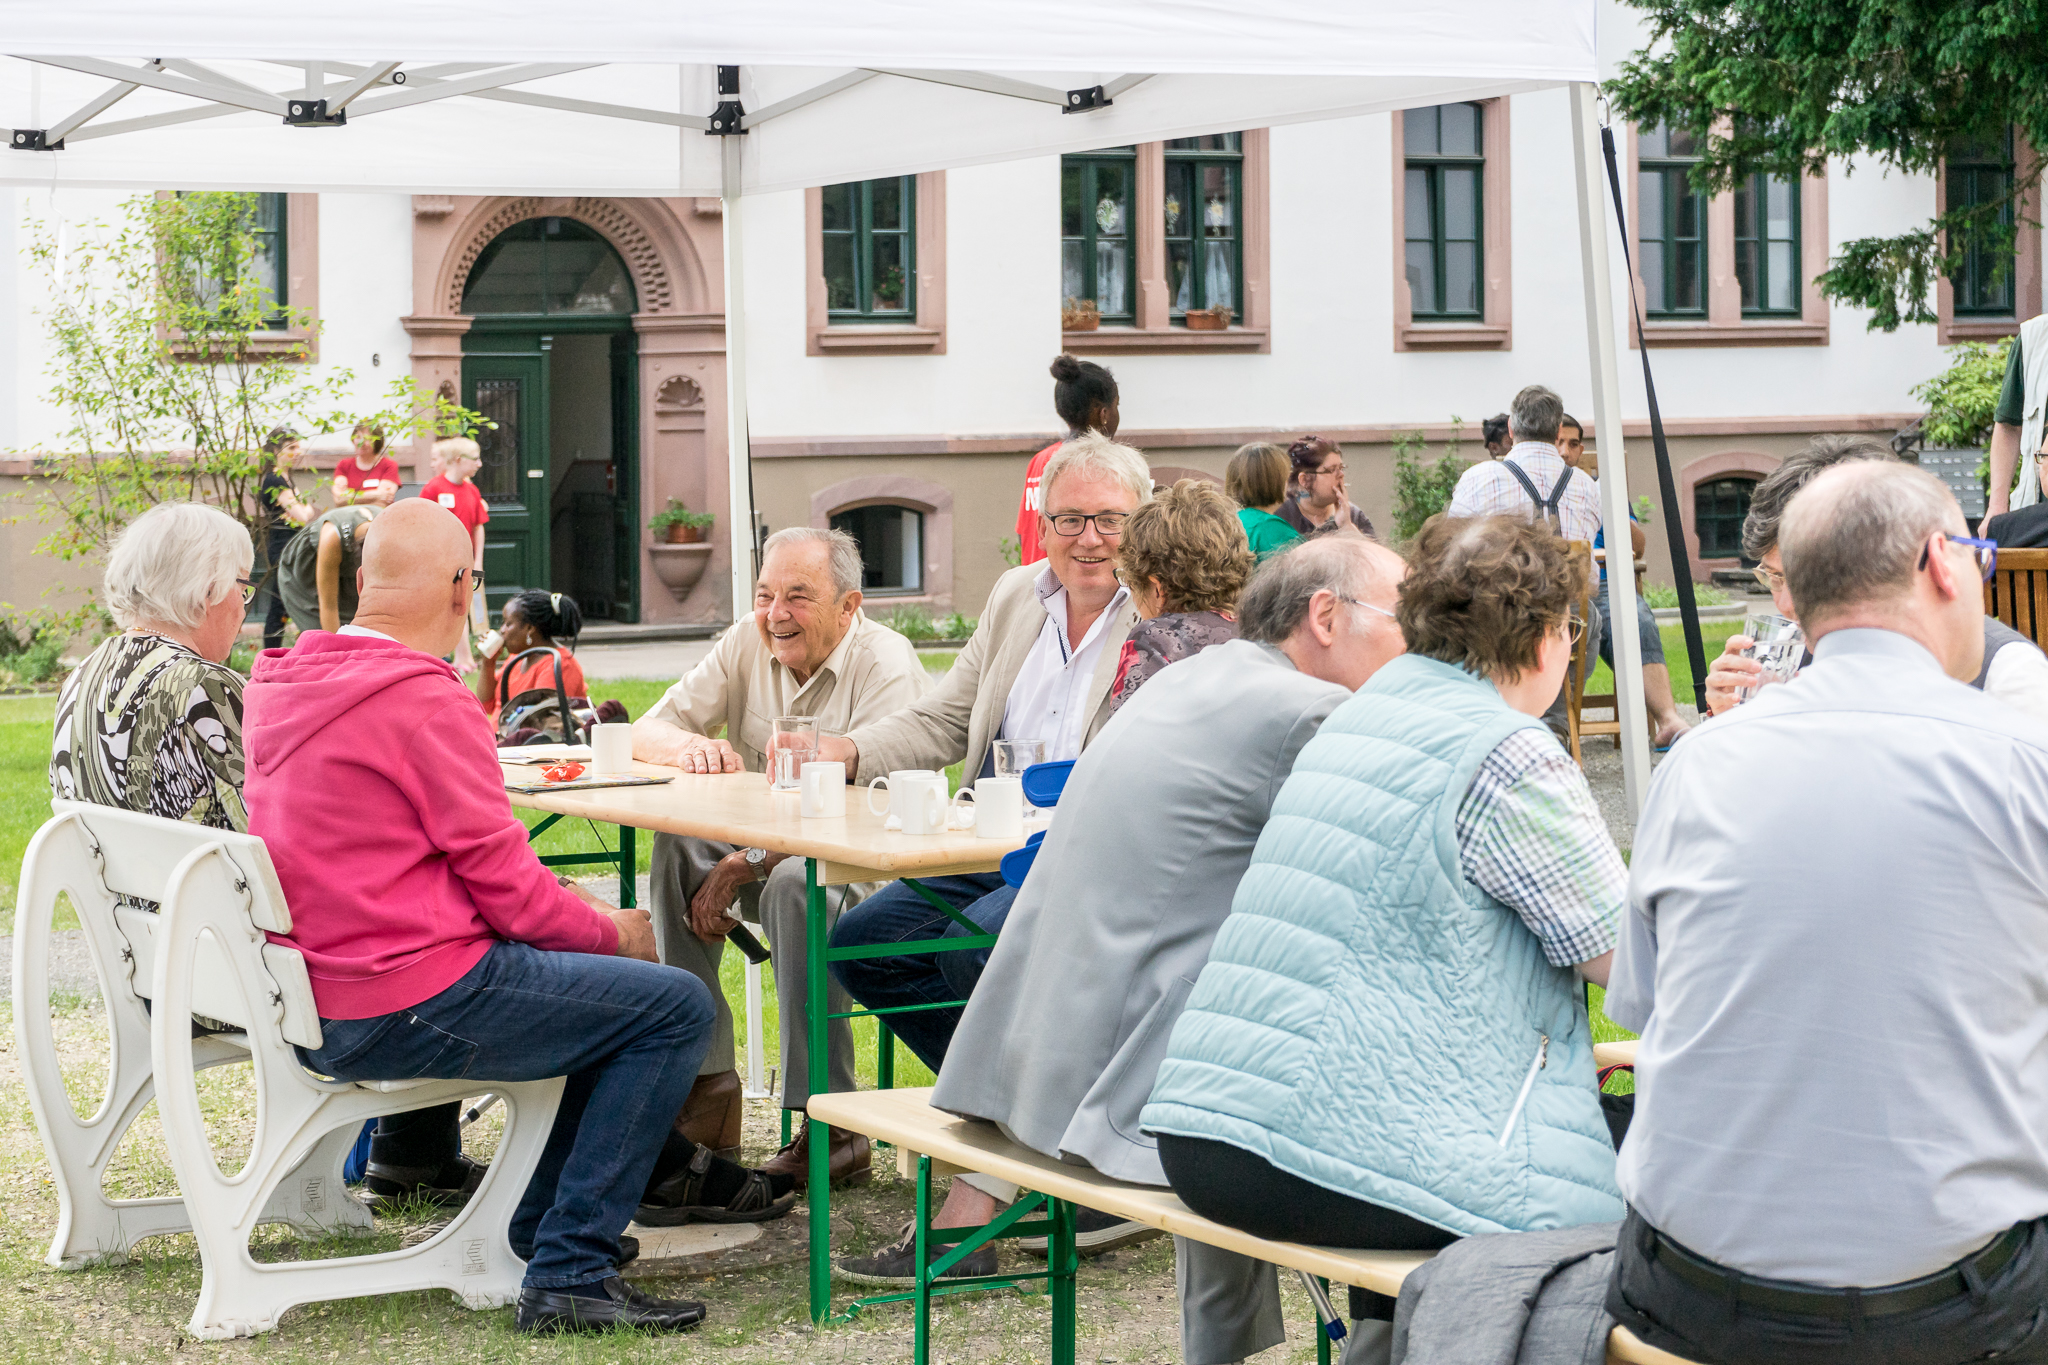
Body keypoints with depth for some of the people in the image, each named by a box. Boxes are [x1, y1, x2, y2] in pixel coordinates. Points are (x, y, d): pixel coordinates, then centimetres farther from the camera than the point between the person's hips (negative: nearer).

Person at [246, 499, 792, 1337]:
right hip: (405, 1013, -10)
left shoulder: (279, 681, 10)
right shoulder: (427, 702, -18)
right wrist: (612, 932, 5)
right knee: (675, 1007, -3)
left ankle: (547, 1222, 31)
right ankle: (569, 1273, -4)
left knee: (608, 984, 26)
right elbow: (507, 886, -16)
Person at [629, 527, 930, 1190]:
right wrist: (691, 746, -21)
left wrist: (742, 865, -28)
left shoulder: (886, 664, -17)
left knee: (796, 883, -36)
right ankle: (706, 1081, -16)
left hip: (872, 866, -6)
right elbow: (643, 735, 5)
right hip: (768, 847, 6)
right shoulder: (747, 645, 3)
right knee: (676, 843, -20)